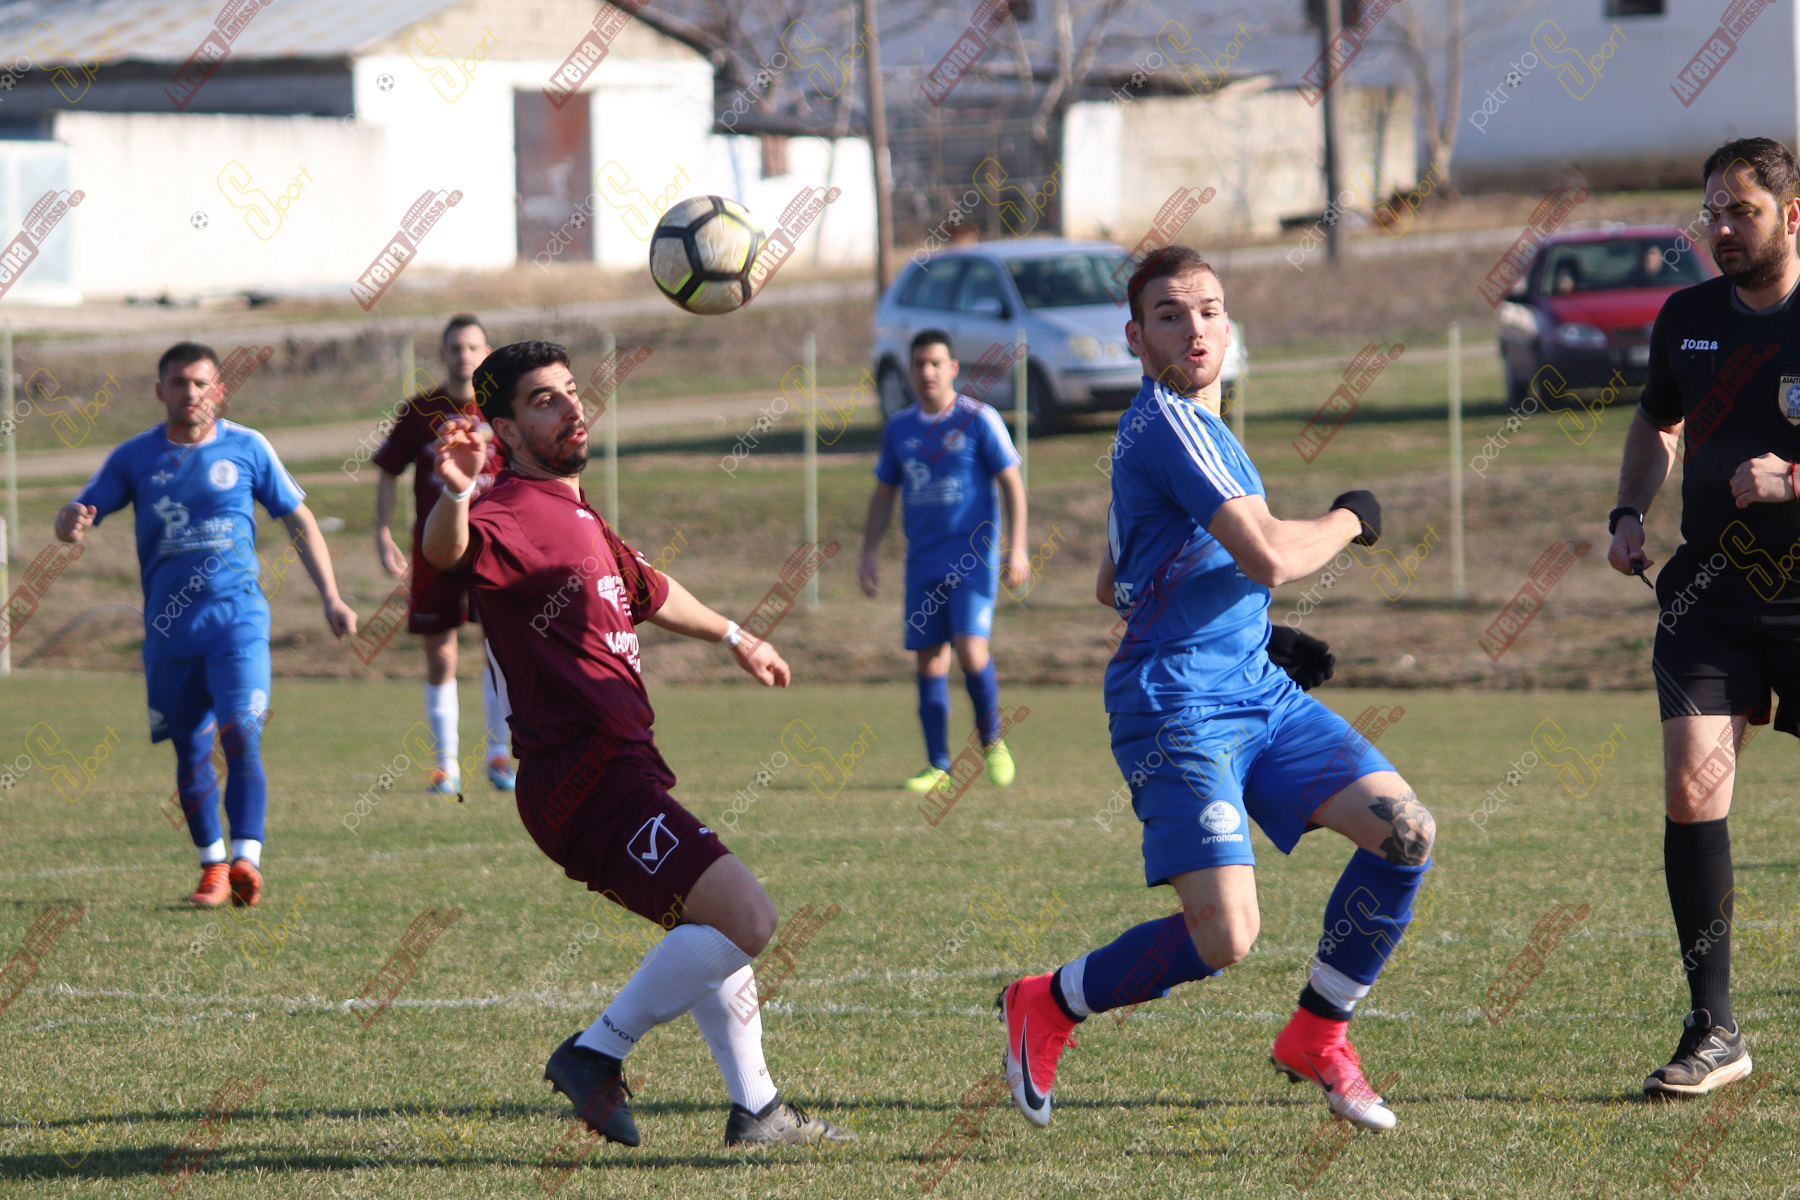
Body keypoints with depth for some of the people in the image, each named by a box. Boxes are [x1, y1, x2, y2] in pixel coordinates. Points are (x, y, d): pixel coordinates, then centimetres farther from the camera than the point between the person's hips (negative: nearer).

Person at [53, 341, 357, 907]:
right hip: (168, 628, 2)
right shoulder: (135, 457, 5)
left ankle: (246, 859, -25)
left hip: (238, 619, -2)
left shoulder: (246, 447, 3)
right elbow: (74, 519, 5)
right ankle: (212, 866, 20)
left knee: (240, 735, -19)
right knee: (190, 754, 7)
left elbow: (299, 520, 11)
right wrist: (72, 522, -21)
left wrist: (331, 598, 6)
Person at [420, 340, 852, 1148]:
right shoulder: (516, 516, -14)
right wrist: (455, 496, -61)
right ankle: (598, 1053, -10)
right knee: (744, 918, -18)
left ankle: (756, 1110, 34)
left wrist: (734, 637, 54)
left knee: (715, 929, 23)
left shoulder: (579, 518, 18)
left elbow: (647, 592, 39)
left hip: (618, 773, 11)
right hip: (587, 782, -11)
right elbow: (448, 549, -38)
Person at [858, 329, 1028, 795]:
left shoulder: (979, 421, -2)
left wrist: (1016, 548, -9)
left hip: (972, 559, -4)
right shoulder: (899, 428, 11)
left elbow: (1012, 485, -1)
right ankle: (938, 766, 8)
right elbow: (883, 494, 18)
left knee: (971, 651, -17)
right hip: (923, 564, 4)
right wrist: (868, 555, 10)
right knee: (930, 661, 1)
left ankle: (991, 740, 7)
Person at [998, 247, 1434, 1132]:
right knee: (1224, 939, -20)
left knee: (1407, 832, -5)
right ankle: (1044, 1008, 5)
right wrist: (1352, 520, -3)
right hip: (1179, 710, -10)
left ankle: (1317, 1037, 10)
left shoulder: (1158, 426, 18)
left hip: (1256, 691, 10)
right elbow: (1269, 558, -22)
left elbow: (1116, 584, 29)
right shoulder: (1169, 422, -14)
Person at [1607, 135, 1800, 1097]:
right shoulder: (1688, 317, 7)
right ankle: (1712, 1029, -8)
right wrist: (1629, 512, 10)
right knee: (1692, 785, -12)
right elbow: (1657, 422, 25)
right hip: (1710, 594, 3)